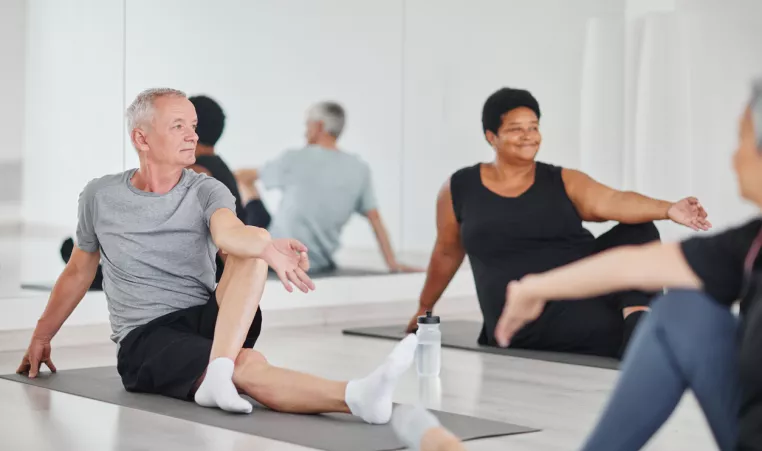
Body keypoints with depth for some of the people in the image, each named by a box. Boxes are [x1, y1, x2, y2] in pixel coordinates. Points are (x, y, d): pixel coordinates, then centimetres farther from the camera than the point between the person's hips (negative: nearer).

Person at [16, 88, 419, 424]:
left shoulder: (205, 192, 1)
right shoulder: (99, 197, 3)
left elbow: (228, 234, -23)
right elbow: (78, 271, 18)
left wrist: (268, 247, -46)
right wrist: (41, 337, 22)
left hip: (208, 321, 2)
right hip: (144, 341, -2)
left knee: (254, 242, -26)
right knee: (247, 367, -33)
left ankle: (216, 374, -42)